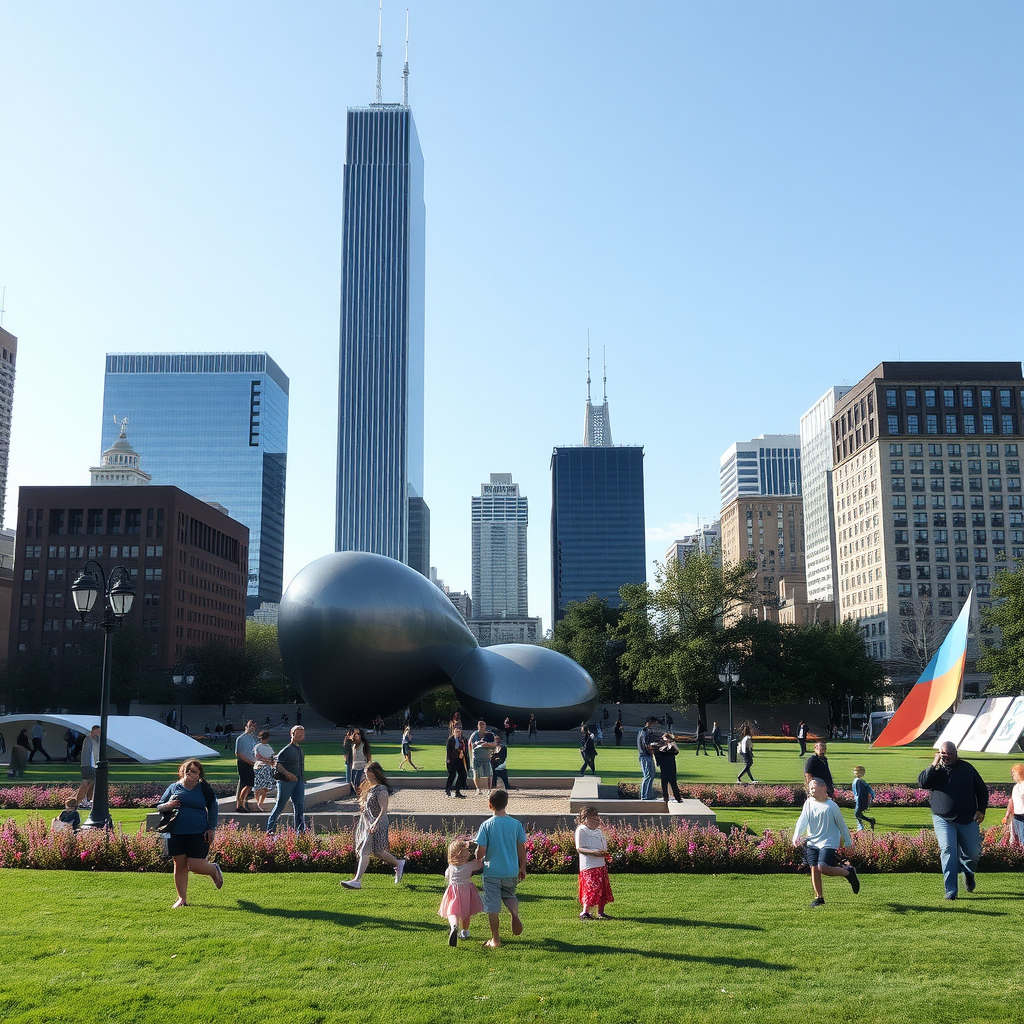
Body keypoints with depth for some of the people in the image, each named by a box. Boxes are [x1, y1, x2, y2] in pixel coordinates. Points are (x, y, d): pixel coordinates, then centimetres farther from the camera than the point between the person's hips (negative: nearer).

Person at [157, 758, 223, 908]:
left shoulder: (204, 788, 1)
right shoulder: (173, 787, 8)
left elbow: (213, 807, 6)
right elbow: (159, 806, 14)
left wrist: (211, 829, -1)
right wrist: (167, 806, -10)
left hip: (199, 834, -3)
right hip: (176, 834, 3)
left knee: (195, 865, -9)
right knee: (179, 865, 7)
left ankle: (214, 870, 24)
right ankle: (182, 898, 21)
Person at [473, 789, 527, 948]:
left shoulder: (486, 825, -12)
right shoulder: (516, 824, -4)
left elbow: (481, 851, -12)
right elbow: (521, 848, 2)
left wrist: (477, 863, 9)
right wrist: (523, 868, 15)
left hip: (492, 872, -3)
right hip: (512, 872, 3)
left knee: (492, 906, 8)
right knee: (509, 895, 25)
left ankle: (495, 939, 13)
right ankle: (515, 914, -5)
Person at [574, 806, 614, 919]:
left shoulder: (598, 831, 18)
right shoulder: (581, 830, -7)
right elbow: (579, 848, -13)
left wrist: (605, 854, 4)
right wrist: (594, 852, -25)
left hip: (601, 864, 8)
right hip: (589, 866, -8)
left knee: (604, 889, 9)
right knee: (592, 889, -13)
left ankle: (601, 912, 18)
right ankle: (584, 913, -6)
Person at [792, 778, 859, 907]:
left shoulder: (831, 805, -5)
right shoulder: (808, 803, 4)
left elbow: (841, 824, 4)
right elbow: (802, 820, -5)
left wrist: (848, 842, 10)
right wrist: (796, 836, -20)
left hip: (829, 843, -5)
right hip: (812, 842, 5)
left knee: (823, 868, -19)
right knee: (814, 869, 2)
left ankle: (848, 871, 6)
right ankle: (819, 897, 19)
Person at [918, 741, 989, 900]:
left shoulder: (967, 768, 6)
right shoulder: (935, 770, 4)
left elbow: (982, 789, 14)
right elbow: (922, 782, -14)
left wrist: (981, 810, 4)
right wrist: (934, 764, -17)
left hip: (968, 820, 2)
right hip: (943, 820, -1)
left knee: (973, 853, 7)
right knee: (948, 851, -14)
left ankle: (968, 873, 42)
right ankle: (951, 891, -9)